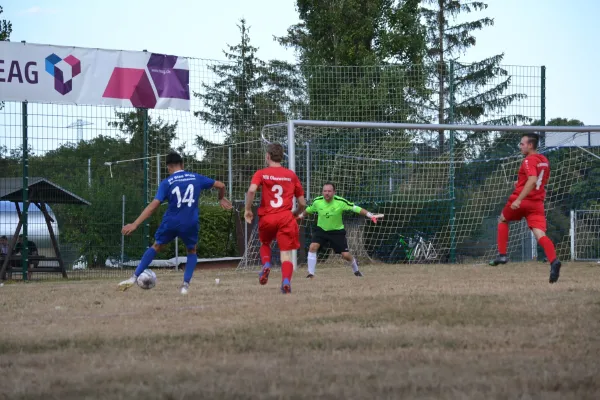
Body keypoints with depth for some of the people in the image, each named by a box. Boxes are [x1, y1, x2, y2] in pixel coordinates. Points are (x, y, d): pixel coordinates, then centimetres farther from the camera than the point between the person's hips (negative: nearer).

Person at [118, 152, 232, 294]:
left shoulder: (166, 182, -3)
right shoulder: (196, 178, 4)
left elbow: (153, 205, -11)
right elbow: (221, 185, 10)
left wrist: (135, 224, -12)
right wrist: (221, 199, 32)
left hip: (171, 223, -1)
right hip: (190, 224, 1)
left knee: (156, 247, 21)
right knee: (192, 251, 24)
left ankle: (134, 278, 15)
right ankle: (186, 285, 5)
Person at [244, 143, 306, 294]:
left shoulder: (261, 173, 4)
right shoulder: (291, 175, 10)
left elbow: (251, 190, -16)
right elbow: (302, 203, 10)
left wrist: (248, 209, -3)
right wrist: (295, 213, 30)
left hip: (267, 218, 0)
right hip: (286, 217, 0)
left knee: (265, 243, 27)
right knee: (286, 252, 0)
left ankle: (266, 264, 0)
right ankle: (286, 280, -22)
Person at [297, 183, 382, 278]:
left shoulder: (340, 202, -22)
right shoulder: (317, 201, -13)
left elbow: (355, 208, -19)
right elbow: (309, 210, 9)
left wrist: (370, 215, -25)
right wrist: (301, 216, 24)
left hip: (337, 231, -2)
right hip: (321, 230, 2)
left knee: (346, 255, -2)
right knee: (313, 247, -21)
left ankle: (356, 269, 30)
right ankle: (311, 273, -12)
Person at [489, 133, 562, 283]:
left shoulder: (529, 161, -11)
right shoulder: (544, 161, 16)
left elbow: (532, 180, -26)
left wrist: (519, 199, -30)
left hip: (521, 201, -6)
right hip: (537, 202, 6)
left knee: (502, 220, 22)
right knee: (540, 234, -8)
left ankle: (502, 254, 17)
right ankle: (553, 260, -33)